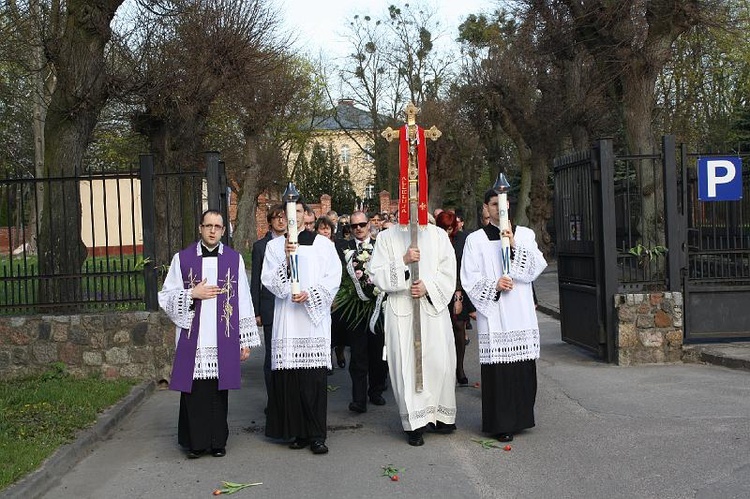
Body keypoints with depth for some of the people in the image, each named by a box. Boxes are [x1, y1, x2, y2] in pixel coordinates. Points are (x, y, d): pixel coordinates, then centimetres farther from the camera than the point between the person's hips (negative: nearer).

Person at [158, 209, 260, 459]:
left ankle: (218, 441, 18)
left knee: (218, 390, 5)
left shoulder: (234, 259, 5)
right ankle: (195, 442, 15)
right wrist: (193, 294, -10)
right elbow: (166, 297, 7)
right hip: (192, 339, 0)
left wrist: (246, 341, 3)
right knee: (194, 390, 1)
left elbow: (243, 300, 5)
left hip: (223, 340, 0)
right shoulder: (182, 258, 4)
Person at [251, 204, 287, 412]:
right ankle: (272, 400, 13)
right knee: (271, 356, 4)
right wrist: (256, 311, 0)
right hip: (271, 307, -1)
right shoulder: (260, 245, 4)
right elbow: (255, 280, 4)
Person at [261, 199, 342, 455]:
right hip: (287, 318, 2)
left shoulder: (323, 243, 8)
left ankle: (317, 435, -1)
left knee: (315, 378, -6)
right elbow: (268, 280, 2)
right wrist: (285, 258, -13)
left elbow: (334, 277, 2)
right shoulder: (274, 246, 12)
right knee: (290, 377, 0)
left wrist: (310, 293, -10)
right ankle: (300, 432, 10)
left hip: (315, 318, -2)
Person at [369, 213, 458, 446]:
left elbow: (448, 272, 4)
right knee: (407, 363, -2)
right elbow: (377, 274, -1)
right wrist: (403, 261, -14)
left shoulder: (438, 235, 9)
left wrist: (428, 286, -12)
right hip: (401, 309, -1)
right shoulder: (387, 237, 7)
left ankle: (441, 414, 18)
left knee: (439, 361, 0)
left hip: (433, 307, 1)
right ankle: (415, 422, 7)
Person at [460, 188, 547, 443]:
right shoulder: (475, 240, 5)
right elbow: (469, 279, 1)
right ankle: (502, 424, 5)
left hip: (521, 314, 2)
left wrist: (514, 246, -12)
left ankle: (521, 417, 17)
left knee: (523, 367, 2)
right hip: (493, 313, -2)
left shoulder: (525, 235, 11)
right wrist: (493, 286, -14)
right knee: (497, 368, -4)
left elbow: (536, 268, -1)